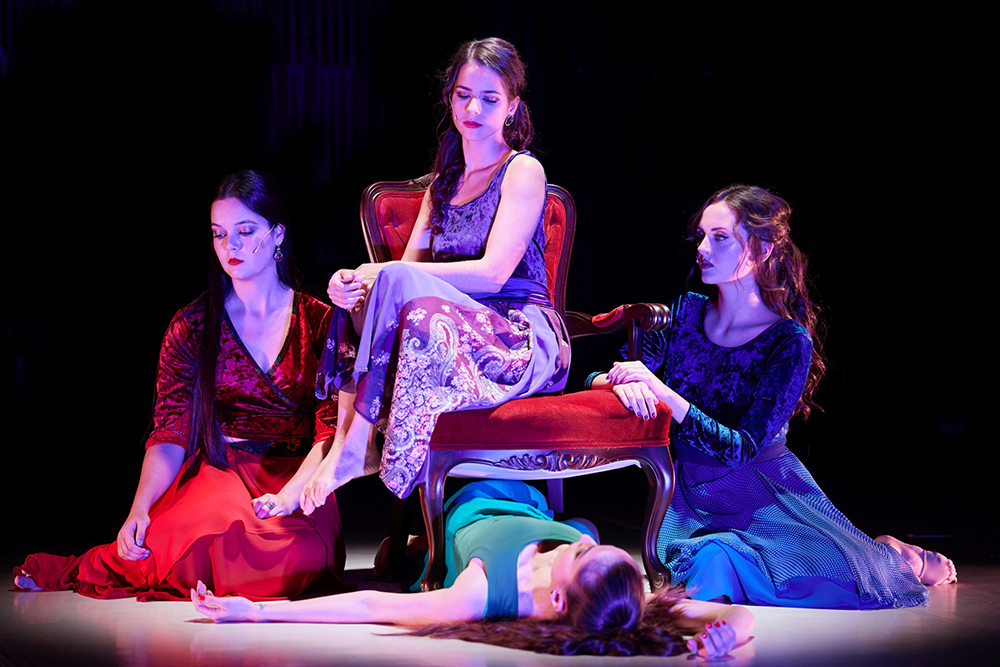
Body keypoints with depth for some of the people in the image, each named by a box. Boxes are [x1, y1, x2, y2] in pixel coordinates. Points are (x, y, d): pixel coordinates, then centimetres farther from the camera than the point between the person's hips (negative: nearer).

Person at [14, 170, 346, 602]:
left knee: (290, 558, -35)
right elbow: (170, 435, -1)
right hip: (218, 473, -1)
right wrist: (139, 509, -19)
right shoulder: (191, 328, 7)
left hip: (297, 480, 1)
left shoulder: (319, 322, 5)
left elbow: (331, 429, -2)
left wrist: (289, 495, -20)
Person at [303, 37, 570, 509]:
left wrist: (385, 273, -18)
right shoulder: (445, 180, 22)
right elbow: (412, 262, 11)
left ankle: (351, 451, -31)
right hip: (462, 324, 6)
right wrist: (355, 278, -13)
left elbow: (492, 273, -14)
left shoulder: (523, 171, -1)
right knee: (355, 296, -21)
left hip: (524, 341, -6)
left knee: (398, 284, -31)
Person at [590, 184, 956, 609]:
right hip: (694, 495, 2)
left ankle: (891, 556, 12)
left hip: (768, 491, -2)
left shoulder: (790, 342, -14)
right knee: (712, 562, -31)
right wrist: (623, 382, -25)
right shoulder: (685, 313, -1)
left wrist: (658, 389, -32)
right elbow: (597, 379, 1)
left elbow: (741, 449, -22)